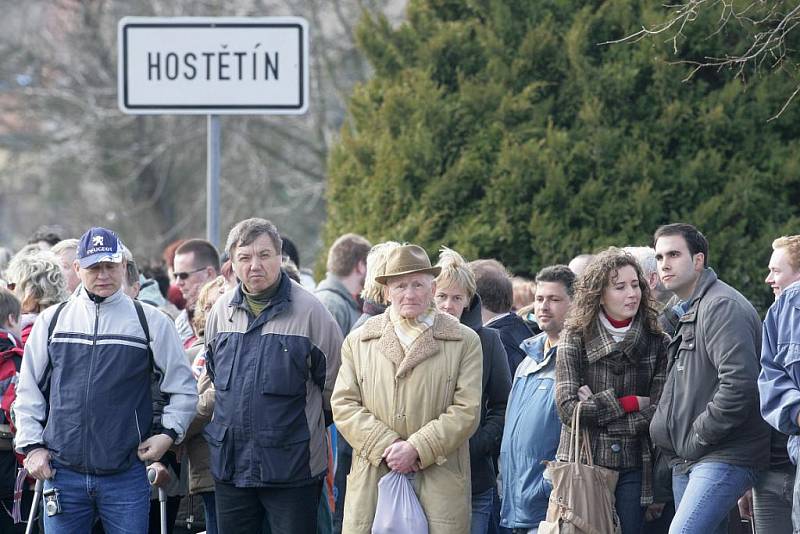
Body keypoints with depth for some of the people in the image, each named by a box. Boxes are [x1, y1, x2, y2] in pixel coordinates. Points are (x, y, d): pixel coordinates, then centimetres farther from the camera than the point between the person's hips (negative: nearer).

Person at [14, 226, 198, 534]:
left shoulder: (152, 323, 4)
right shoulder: (52, 321, 9)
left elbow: (182, 389, 10)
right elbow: (29, 391, 14)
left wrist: (169, 432, -3)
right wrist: (32, 446, 5)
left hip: (127, 474, -1)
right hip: (63, 472, 2)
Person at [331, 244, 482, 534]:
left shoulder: (465, 342, 7)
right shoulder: (358, 341, 14)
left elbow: (467, 411, -1)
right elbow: (343, 405, 7)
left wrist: (416, 449, -11)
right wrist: (386, 445, -7)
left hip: (440, 485, -1)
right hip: (371, 481, 1)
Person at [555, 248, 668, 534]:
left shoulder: (656, 342, 4)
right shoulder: (575, 339, 0)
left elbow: (659, 411, -4)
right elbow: (568, 409, -10)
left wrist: (598, 409, -8)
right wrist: (631, 403, -8)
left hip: (632, 467, 1)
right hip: (582, 465, -1)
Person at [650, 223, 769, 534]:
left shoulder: (722, 306, -11)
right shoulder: (686, 314, 22)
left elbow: (739, 383, -22)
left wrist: (698, 438, -16)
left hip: (723, 458, -10)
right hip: (687, 461, 10)